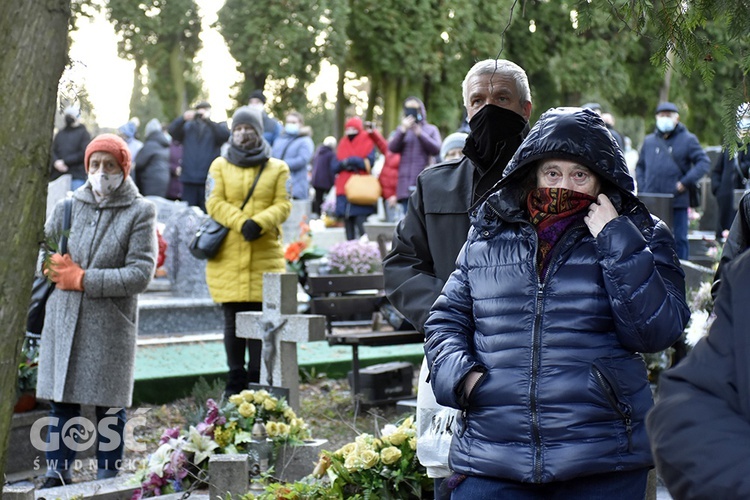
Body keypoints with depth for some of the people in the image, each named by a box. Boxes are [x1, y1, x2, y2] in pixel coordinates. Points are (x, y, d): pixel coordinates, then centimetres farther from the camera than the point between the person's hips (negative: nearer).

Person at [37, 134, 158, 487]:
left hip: (111, 326, -3)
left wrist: (81, 279, -12)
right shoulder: (68, 207, 8)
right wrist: (62, 268, -8)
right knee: (62, 401, 7)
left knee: (110, 406, 4)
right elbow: (43, 254, 14)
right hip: (64, 321, 3)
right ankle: (58, 474, 16)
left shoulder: (140, 212, -4)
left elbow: (140, 275, -12)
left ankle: (108, 478, 14)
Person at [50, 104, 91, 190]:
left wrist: (65, 161, -9)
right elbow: (52, 151, 14)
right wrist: (56, 162, -9)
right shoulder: (59, 134, 21)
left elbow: (84, 153, -5)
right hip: (58, 175, 4)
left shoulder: (83, 133, 7)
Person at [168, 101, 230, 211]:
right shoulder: (188, 127, 15)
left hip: (208, 179, -2)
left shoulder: (216, 127, 10)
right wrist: (183, 118, -20)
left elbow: (225, 135, -11)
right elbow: (172, 131, -1)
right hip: (189, 179, 2)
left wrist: (208, 119, -22)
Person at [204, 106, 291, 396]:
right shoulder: (220, 166, 11)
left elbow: (283, 204, 1)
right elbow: (214, 203, -1)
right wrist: (241, 223, -17)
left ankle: (257, 380, 8)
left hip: (265, 255, 0)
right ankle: (236, 380, 12)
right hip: (228, 256, 0)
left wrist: (259, 223, -17)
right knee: (233, 322, 4)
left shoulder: (277, 169, 11)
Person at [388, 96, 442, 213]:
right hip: (407, 184, 2)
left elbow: (436, 149, -3)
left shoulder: (431, 129, 13)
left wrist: (420, 133, -10)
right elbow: (392, 148, 1)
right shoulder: (401, 129, 18)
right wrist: (403, 130, -12)